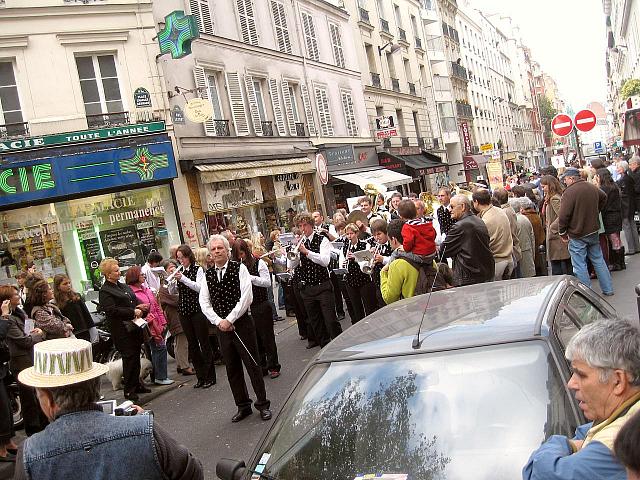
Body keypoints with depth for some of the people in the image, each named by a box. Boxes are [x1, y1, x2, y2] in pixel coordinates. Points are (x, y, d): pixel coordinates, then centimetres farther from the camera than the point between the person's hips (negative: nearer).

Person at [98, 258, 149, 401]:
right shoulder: (105, 291, -8)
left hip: (134, 326, 8)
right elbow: (111, 310, -19)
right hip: (121, 329, -8)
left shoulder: (124, 286, 17)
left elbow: (135, 300, 24)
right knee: (129, 357, -5)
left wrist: (140, 307, 0)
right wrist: (133, 312, -18)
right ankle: (129, 390, 4)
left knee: (136, 356, 13)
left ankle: (136, 384, 25)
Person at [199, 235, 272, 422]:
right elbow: (204, 303, 4)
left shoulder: (239, 268, -5)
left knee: (252, 365, 1)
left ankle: (263, 404, 15)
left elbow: (246, 297, -13)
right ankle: (243, 406, 25)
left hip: (242, 324, -4)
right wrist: (219, 321, -9)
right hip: (222, 327, 4)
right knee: (232, 369, 11)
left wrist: (229, 319, -15)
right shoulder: (207, 275, 8)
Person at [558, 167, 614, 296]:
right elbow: (604, 197, 26)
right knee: (598, 260, 19)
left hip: (577, 235, -7)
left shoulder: (569, 192, -21)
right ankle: (608, 289, 26)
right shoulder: (592, 188, 4)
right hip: (593, 231, 7)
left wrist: (562, 232, -9)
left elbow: (563, 215, -22)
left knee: (580, 266, 1)